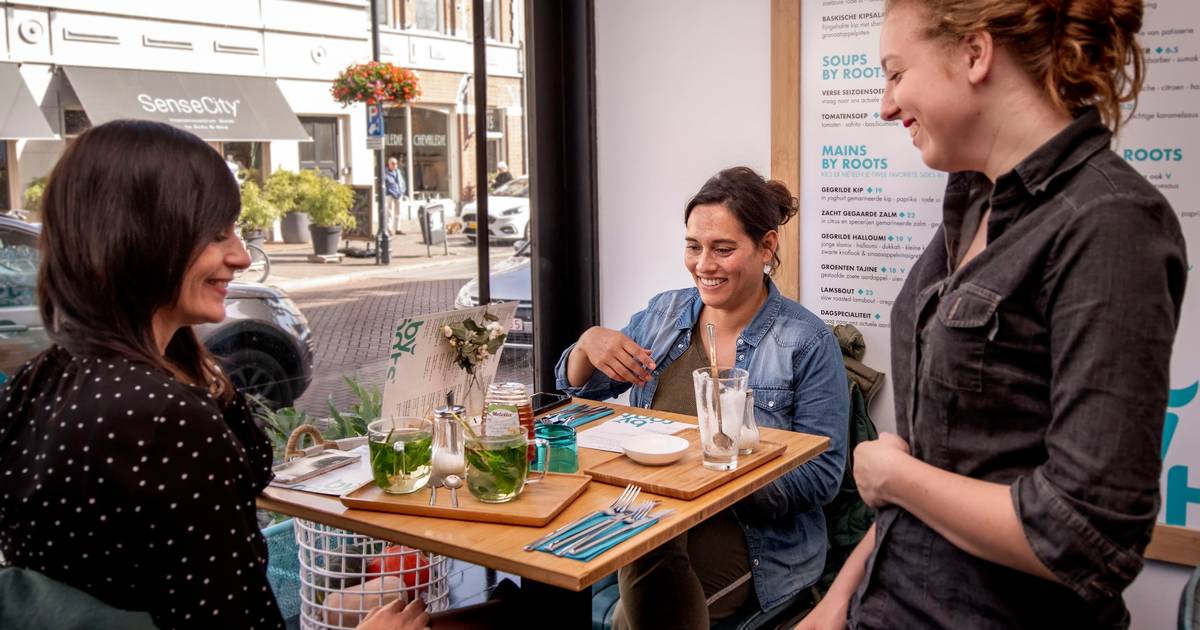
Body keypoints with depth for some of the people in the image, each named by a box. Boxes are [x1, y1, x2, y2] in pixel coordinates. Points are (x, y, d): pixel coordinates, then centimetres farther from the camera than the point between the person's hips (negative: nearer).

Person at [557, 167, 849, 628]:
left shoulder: (807, 343, -6)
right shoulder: (663, 313, 9)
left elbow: (821, 477, -9)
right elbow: (578, 390, 15)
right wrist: (589, 343, -7)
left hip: (747, 534, -4)